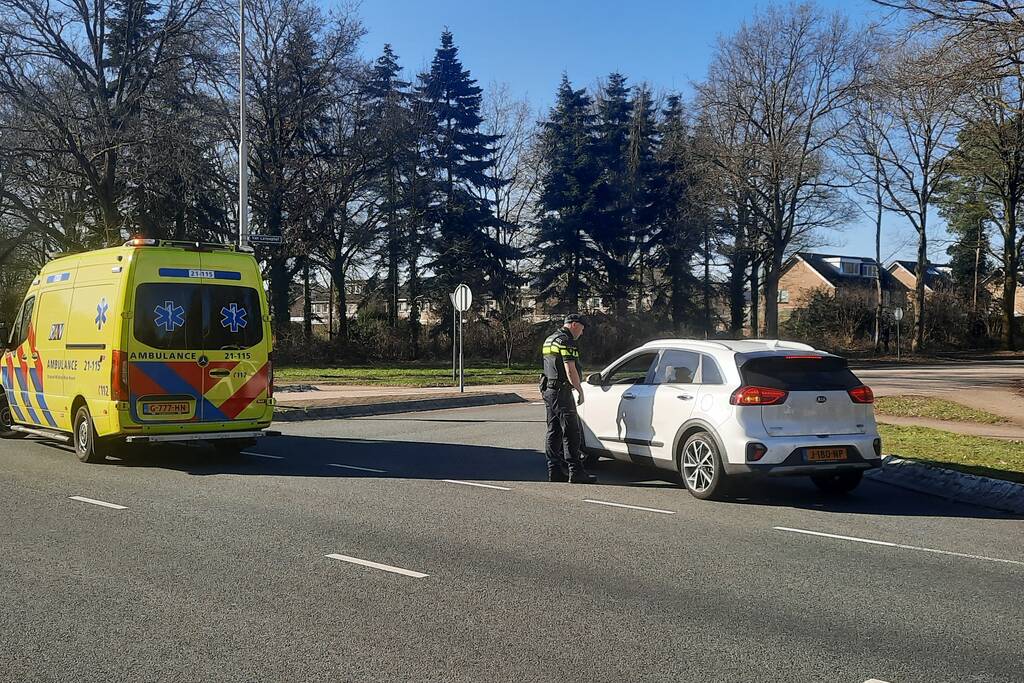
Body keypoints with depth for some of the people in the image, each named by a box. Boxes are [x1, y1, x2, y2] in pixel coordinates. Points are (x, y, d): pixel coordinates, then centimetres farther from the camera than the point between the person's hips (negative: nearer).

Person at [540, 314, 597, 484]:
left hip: (548, 390, 10)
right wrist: (580, 391, -13)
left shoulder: (549, 340, 19)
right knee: (571, 432, -8)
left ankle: (554, 471, 11)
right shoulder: (566, 341, -13)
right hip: (561, 391, -10)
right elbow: (570, 370, -19)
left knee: (553, 432, 10)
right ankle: (575, 472, -9)